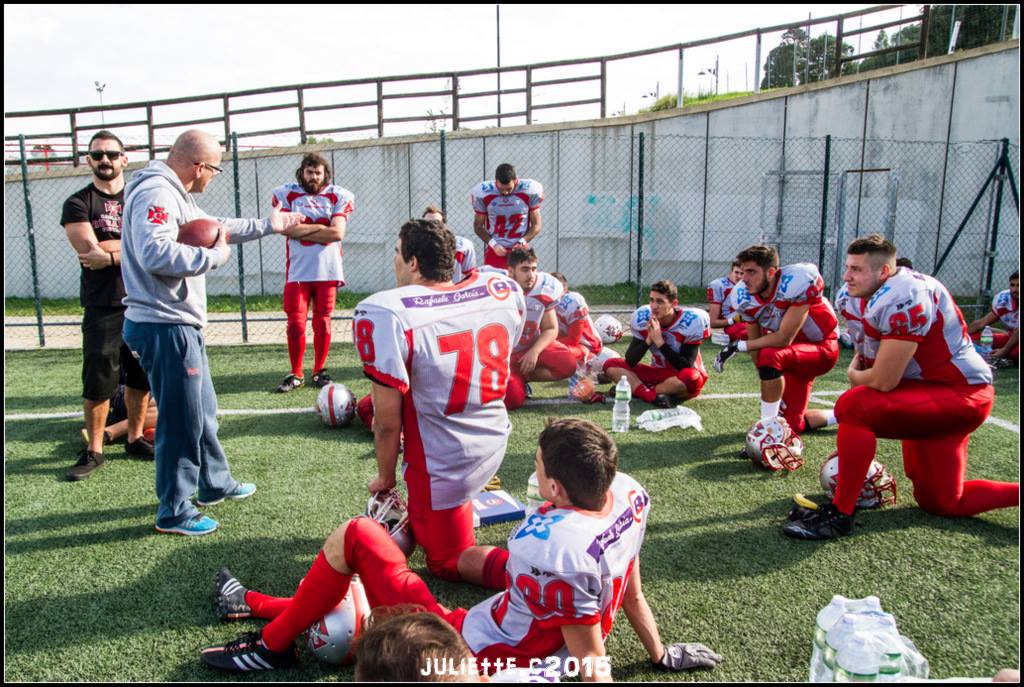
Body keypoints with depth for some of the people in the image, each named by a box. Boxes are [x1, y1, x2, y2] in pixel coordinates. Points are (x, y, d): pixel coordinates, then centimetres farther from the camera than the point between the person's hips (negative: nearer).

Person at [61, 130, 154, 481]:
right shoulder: (78, 203, 2)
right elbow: (90, 252, -13)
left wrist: (110, 254, -14)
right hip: (102, 308, -3)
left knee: (141, 376, 9)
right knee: (98, 380, -2)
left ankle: (135, 438, 24)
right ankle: (93, 451, 9)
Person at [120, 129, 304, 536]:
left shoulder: (176, 197, 17)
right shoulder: (156, 194, -17)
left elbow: (216, 228, 31)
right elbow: (155, 253, -31)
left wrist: (269, 225, 35)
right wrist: (214, 257, -18)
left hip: (181, 326, 11)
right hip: (165, 329, -11)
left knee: (203, 410, 22)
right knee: (182, 420, 0)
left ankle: (215, 484, 38)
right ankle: (174, 512, 14)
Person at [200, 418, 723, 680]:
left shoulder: (549, 551, -36)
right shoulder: (627, 493, -11)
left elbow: (594, 664, -26)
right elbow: (630, 592, 3)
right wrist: (659, 654, 19)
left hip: (461, 653, -9)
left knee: (356, 536, -2)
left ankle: (271, 647, 17)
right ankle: (254, 604, 45)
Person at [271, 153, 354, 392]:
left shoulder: (338, 196, 2)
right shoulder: (286, 194, 5)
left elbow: (338, 233, -10)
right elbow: (286, 228, -9)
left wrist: (301, 230, -6)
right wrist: (320, 227, -8)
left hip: (327, 271, 0)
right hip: (297, 271, 0)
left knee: (322, 323, 6)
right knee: (295, 323, -1)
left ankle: (320, 371, 19)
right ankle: (296, 374, 11)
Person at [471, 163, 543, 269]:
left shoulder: (529, 191, -8)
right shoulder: (483, 193, -8)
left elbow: (536, 225, 2)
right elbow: (478, 226, 3)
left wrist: (522, 242, -13)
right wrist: (493, 244, -11)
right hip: (495, 251, 0)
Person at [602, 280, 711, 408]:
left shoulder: (691, 321, -20)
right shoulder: (642, 318, -10)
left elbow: (686, 366, -23)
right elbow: (630, 362, -10)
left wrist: (660, 342, -29)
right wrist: (648, 340, -26)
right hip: (658, 373, 4)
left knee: (690, 377, -40)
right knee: (611, 365, -12)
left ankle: (636, 390, -23)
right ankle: (652, 396, -31)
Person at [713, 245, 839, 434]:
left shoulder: (797, 283, -32)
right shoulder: (746, 298, -13)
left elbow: (784, 339, -31)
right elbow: (757, 345, -5)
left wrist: (738, 346, -27)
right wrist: (774, 390, -5)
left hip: (822, 348, -7)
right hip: (794, 352, 7)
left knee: (770, 356, -35)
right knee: (791, 425, 7)